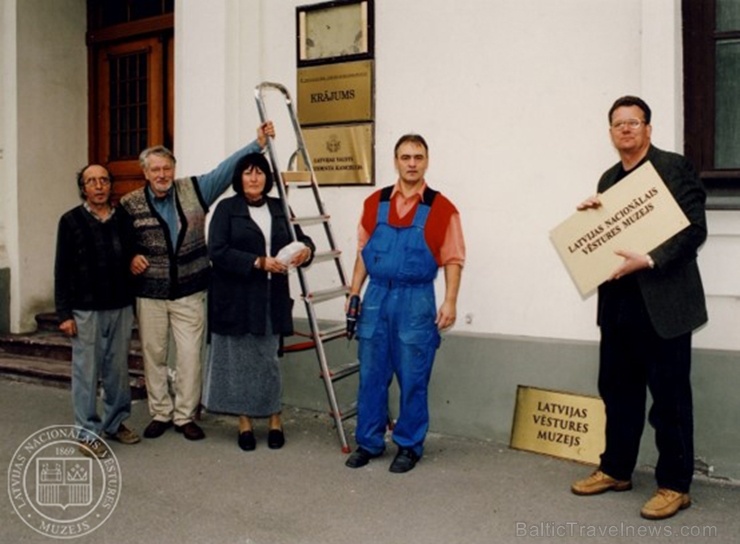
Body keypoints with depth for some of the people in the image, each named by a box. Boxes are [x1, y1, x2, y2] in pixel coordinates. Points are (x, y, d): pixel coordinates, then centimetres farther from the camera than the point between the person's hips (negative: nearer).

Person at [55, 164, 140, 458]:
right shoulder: (71, 221, -1)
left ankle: (116, 422, 25)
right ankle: (88, 432, 13)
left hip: (121, 307, 3)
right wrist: (64, 313, -7)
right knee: (86, 372, 2)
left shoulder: (122, 219, 7)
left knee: (118, 370, 10)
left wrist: (135, 303, 8)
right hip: (86, 310, -3)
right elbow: (62, 270, -3)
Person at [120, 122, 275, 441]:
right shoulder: (130, 204, 0)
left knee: (190, 356, 2)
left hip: (189, 293, 0)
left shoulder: (193, 190, 0)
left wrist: (258, 144, -12)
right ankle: (160, 413, 25)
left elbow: (225, 169, -5)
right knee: (153, 355, 9)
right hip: (150, 294, 1)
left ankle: (185, 416, 17)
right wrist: (130, 257, -7)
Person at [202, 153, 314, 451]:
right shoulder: (227, 208, -1)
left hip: (271, 297, 2)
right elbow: (218, 251, -11)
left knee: (268, 358, 6)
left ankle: (274, 418, 21)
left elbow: (300, 238, 9)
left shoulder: (279, 208, 10)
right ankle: (245, 422, 19)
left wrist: (305, 249, -15)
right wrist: (259, 262, -20)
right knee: (240, 360, 4)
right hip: (235, 298, -2)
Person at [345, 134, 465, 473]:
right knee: (371, 375, 9)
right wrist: (354, 292, 8)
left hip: (416, 301, -3)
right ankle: (369, 442, 23)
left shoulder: (441, 208, -3)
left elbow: (453, 260, -3)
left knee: (412, 379, 4)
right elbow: (363, 252, 12)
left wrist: (450, 301, -11)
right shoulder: (374, 203, 7)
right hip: (376, 297, 3)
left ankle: (409, 446, 19)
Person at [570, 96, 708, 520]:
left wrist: (649, 260, -22)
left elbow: (694, 229, -12)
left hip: (663, 302, -6)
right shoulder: (609, 178, 16)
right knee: (617, 389, 14)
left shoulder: (675, 168, -5)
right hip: (618, 302, 7)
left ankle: (675, 485, 15)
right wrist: (591, 215, 0)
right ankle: (616, 470, 28)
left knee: (669, 395, 2)